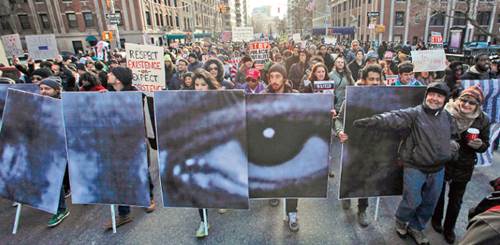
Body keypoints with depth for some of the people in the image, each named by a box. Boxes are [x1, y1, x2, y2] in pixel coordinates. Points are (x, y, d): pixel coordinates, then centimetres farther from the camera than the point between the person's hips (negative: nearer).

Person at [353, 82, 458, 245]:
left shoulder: (447, 117, 6)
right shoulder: (414, 114, -13)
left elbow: (453, 136, 21)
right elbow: (391, 118, -27)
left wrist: (452, 147, -1)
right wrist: (368, 121, -41)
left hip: (438, 169, 6)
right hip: (415, 167, -5)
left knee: (429, 203, 16)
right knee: (412, 201, 1)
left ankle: (416, 228, 39)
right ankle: (401, 221, 33)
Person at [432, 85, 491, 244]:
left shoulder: (482, 120, -9)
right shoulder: (446, 113, -18)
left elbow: (485, 146, 0)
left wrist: (479, 145, -20)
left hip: (463, 167, 2)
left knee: (456, 200, 17)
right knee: (439, 193, 19)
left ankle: (449, 228, 39)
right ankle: (436, 220, 45)